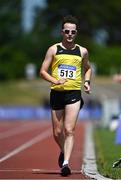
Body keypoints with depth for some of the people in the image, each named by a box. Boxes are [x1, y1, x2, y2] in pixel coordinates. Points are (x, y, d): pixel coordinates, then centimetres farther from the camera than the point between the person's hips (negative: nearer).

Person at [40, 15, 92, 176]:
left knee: (69, 130, -14)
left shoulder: (82, 51, 8)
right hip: (57, 93, 1)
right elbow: (43, 71, 1)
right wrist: (55, 81, -16)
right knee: (57, 133, 9)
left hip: (74, 94, -1)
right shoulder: (54, 49, 3)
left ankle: (65, 163, -17)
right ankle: (63, 151, 39)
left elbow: (87, 68, 26)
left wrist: (87, 82, 7)